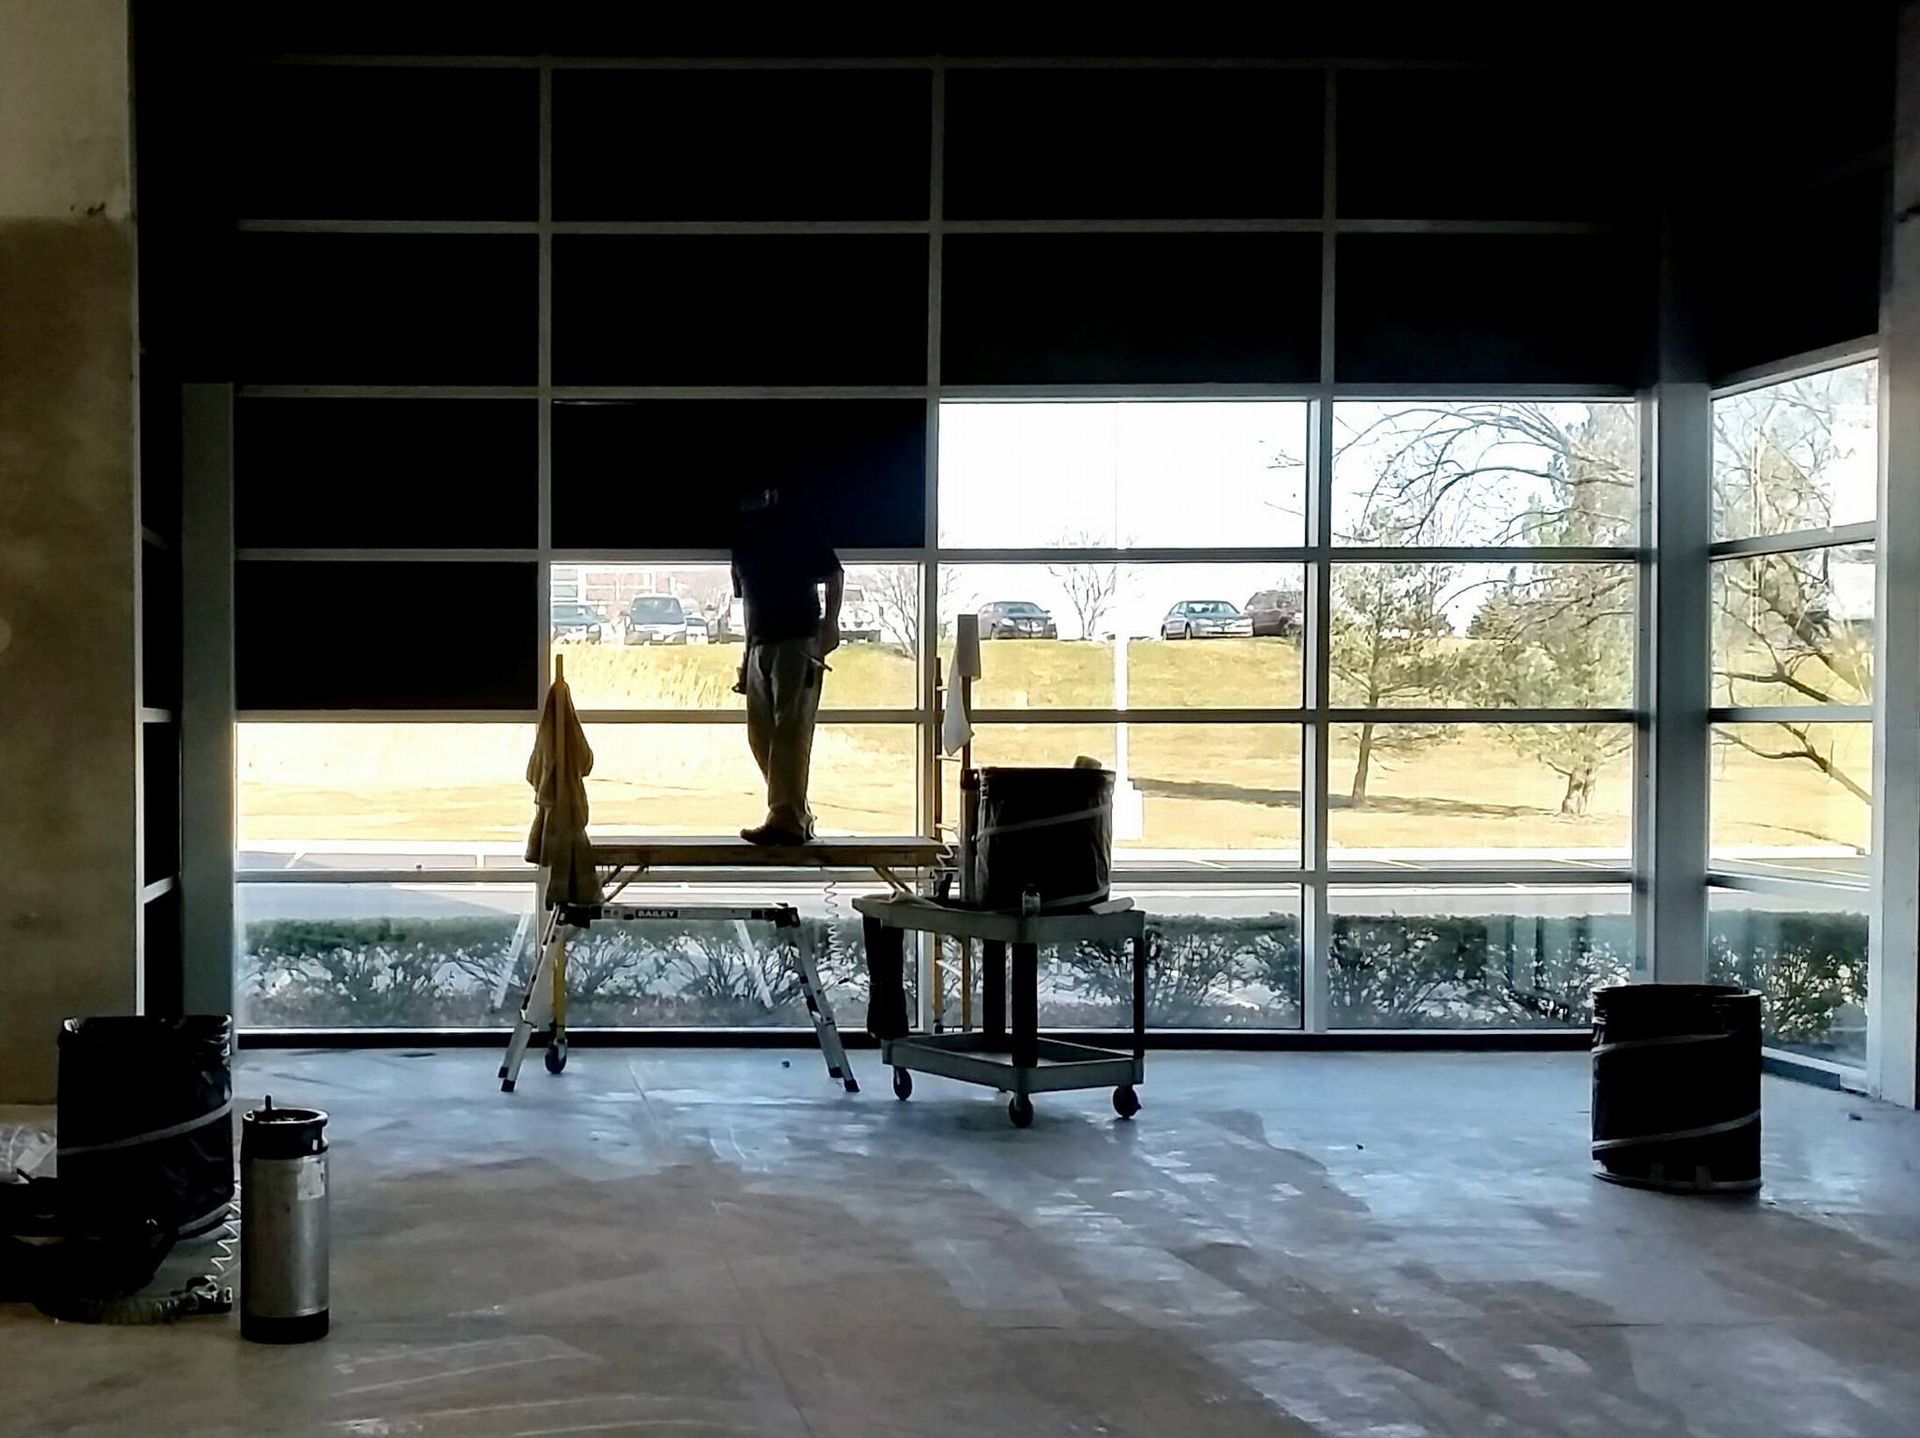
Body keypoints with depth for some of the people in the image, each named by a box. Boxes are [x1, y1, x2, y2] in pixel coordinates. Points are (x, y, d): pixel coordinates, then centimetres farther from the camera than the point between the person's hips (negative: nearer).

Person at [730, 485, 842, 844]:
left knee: (791, 730, -14)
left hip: (799, 639, -7)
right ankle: (796, 815, 12)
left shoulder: (795, 528, -3)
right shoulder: (742, 538, 15)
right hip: (761, 643, 8)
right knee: (760, 733, 5)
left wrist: (831, 622, -15)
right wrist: (747, 652, 19)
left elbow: (834, 573, -2)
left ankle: (787, 818, -18)